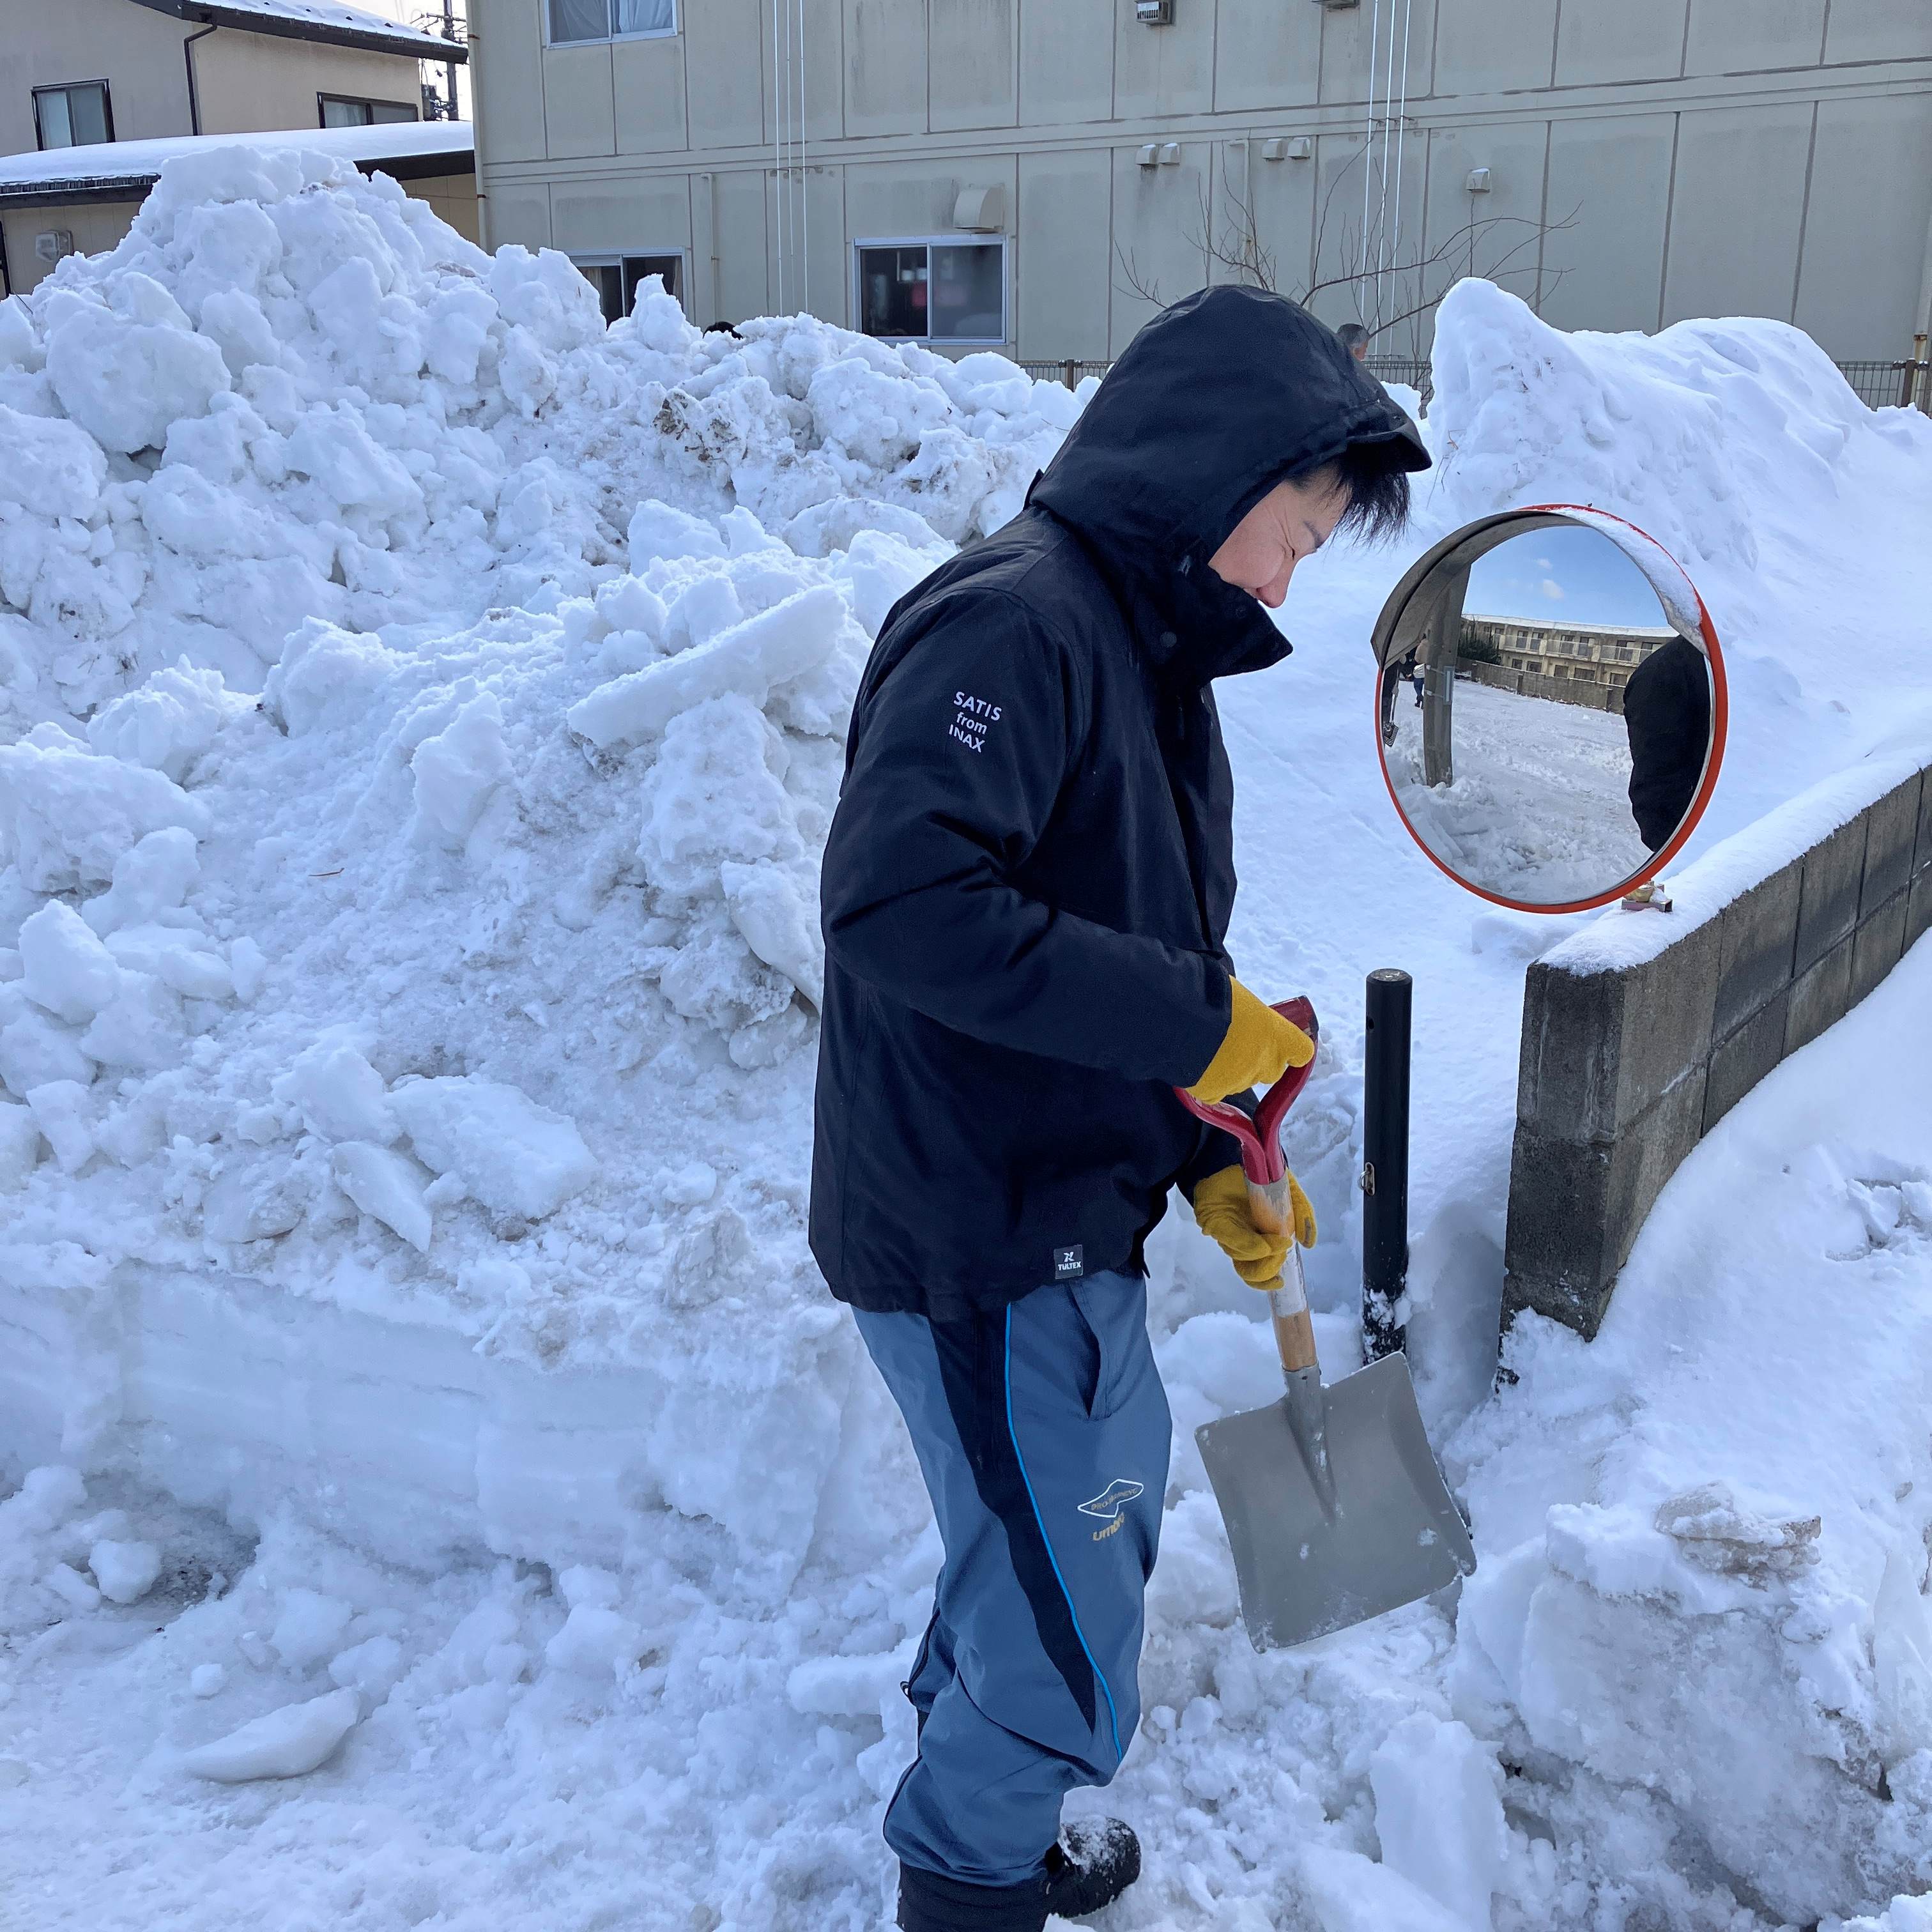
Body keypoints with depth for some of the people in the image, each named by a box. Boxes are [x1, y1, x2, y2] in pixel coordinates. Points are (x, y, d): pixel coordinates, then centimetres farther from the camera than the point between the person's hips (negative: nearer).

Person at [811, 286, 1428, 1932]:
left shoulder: (1151, 657, 13)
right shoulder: (1008, 625, -19)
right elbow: (901, 902, -32)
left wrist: (1207, 1154, 8)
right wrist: (1195, 1021, -25)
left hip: (1070, 1211, 10)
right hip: (978, 1236, -10)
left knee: (1109, 1516, 27)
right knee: (1070, 1658, 3)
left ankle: (972, 1772, 50)